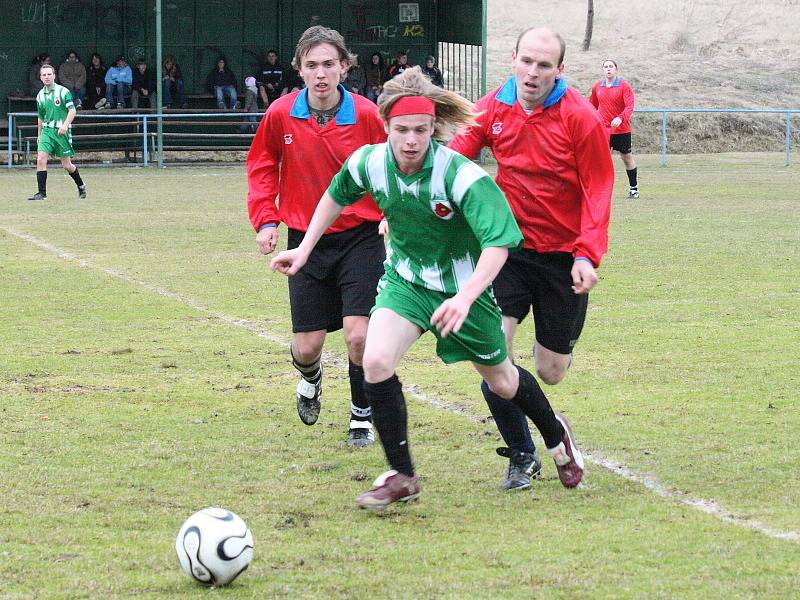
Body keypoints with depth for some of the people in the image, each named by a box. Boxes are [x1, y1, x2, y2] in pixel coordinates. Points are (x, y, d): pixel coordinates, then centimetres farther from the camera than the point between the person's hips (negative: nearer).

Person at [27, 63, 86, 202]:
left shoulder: (63, 91, -6)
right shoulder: (40, 95, 11)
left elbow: (72, 111, -10)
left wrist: (65, 125, -24)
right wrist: (39, 135, 24)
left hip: (61, 132, -4)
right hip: (46, 130, 4)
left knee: (66, 164, 2)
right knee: (41, 159, -14)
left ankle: (81, 186, 27)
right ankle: (42, 193, -11)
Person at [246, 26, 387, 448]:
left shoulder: (366, 115, -12)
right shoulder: (280, 115, -7)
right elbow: (262, 167, 9)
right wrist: (265, 219, -1)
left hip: (360, 236, -2)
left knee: (358, 335, -14)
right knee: (306, 346, 4)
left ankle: (363, 416, 11)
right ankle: (310, 380, 43)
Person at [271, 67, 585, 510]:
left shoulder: (461, 175, -32)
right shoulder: (369, 162, -18)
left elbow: (498, 243, -35)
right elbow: (336, 196, 6)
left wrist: (466, 298, -48)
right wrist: (304, 249, 7)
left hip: (462, 285, -3)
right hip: (405, 281, 3)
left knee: (501, 381, 15)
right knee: (376, 360, -23)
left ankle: (556, 436, 48)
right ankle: (401, 477, -8)